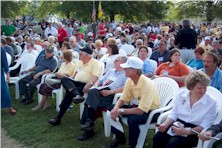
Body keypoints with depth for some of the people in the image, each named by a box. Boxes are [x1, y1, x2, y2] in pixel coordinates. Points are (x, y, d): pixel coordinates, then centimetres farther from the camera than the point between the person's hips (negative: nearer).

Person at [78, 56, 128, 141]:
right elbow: (100, 80, 28)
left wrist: (110, 92, -20)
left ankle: (89, 122, -16)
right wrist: (96, 87, 6)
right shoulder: (111, 71, 28)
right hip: (100, 92, 6)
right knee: (92, 92, -26)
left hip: (112, 96, -6)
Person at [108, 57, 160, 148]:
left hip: (150, 111, -7)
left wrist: (121, 111, -28)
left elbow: (141, 111, -33)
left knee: (132, 119, -36)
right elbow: (123, 99, 1)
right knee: (112, 109, -5)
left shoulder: (147, 84, -30)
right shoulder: (130, 81, -7)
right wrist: (116, 108, -20)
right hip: (137, 107, 8)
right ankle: (120, 137, 14)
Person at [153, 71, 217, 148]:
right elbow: (174, 114, 7)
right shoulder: (181, 94, 3)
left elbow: (204, 126, -10)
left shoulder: (211, 102, -7)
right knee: (157, 138, -25)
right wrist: (165, 124, -12)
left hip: (193, 132, -3)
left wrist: (186, 132, -23)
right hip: (177, 125, 4)